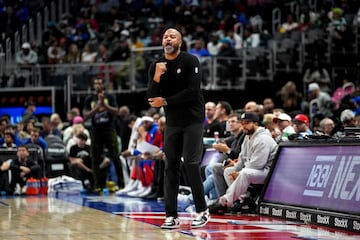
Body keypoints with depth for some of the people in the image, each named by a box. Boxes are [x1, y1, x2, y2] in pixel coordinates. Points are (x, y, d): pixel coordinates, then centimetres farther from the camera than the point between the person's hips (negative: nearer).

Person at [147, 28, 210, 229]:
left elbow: (192, 91, -18)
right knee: (171, 167, 0)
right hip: (172, 123, 4)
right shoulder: (156, 66, 5)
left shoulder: (190, 61, -9)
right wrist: (157, 78, -18)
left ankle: (203, 211, 2)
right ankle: (172, 216, 1)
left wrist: (165, 101, -14)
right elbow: (153, 99, -1)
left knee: (191, 164, -9)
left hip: (193, 120, -4)